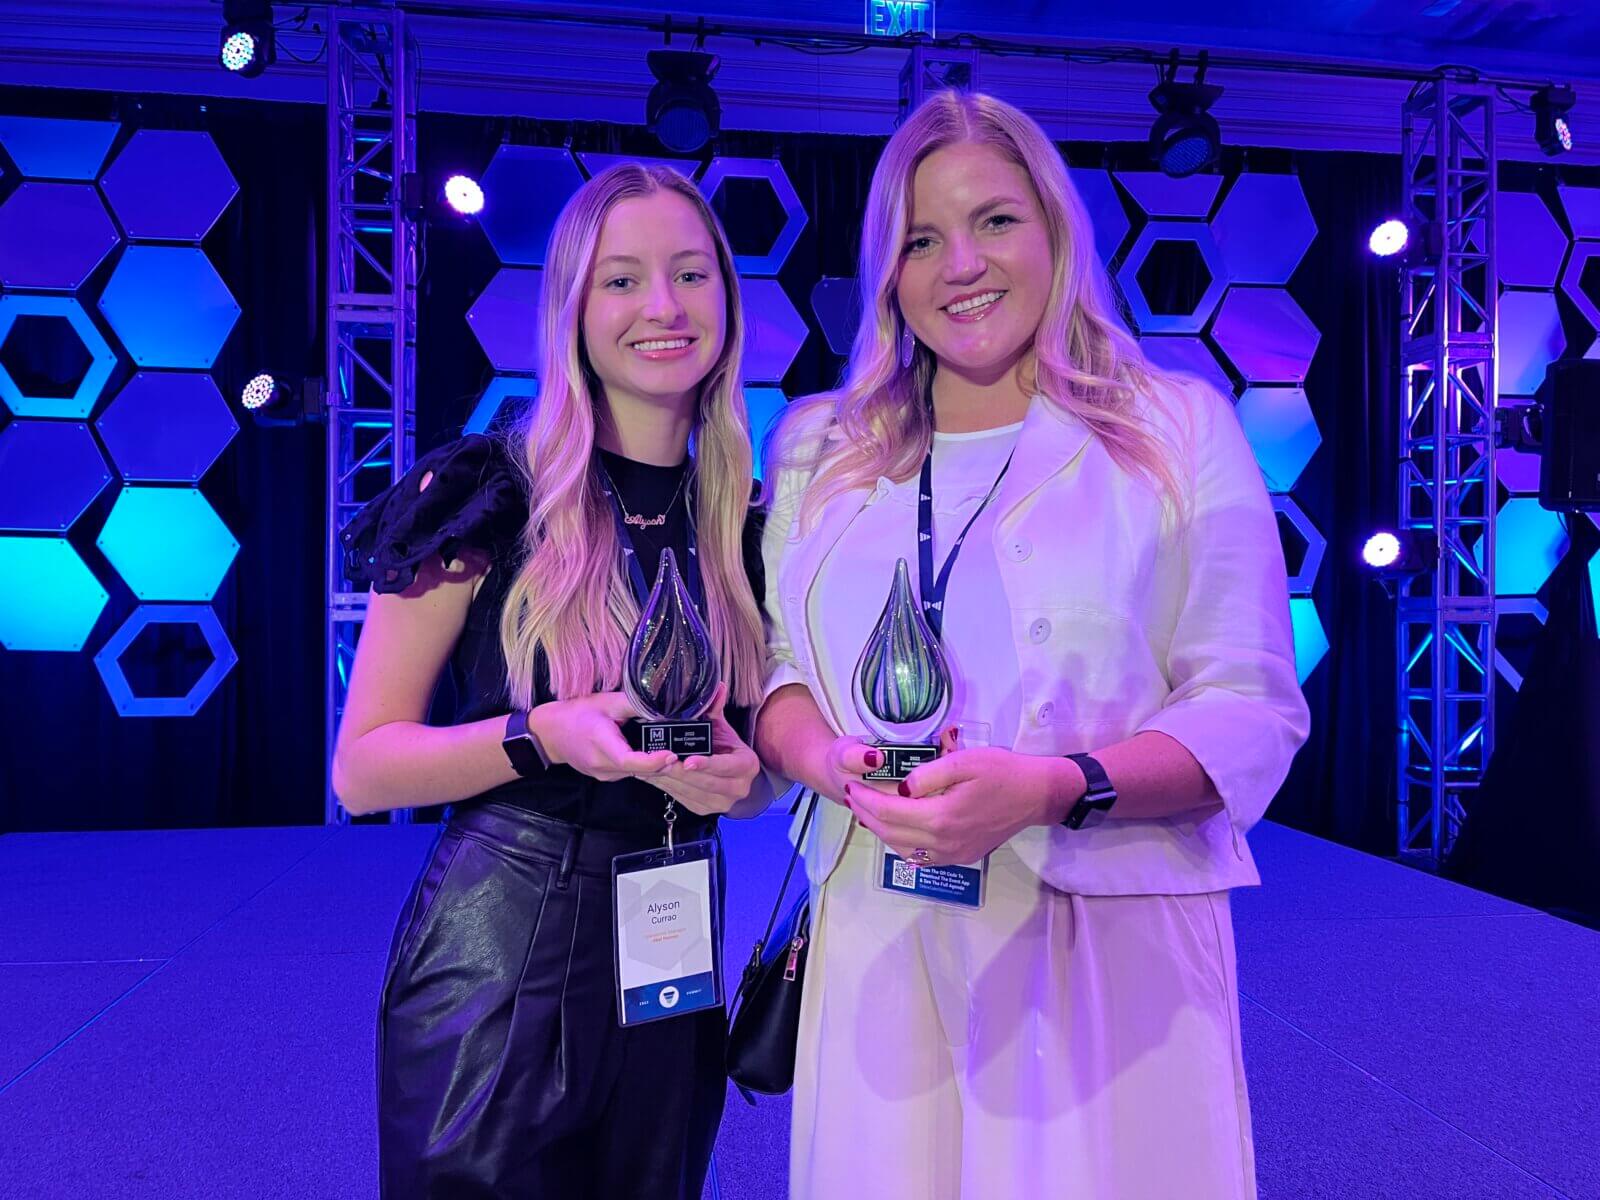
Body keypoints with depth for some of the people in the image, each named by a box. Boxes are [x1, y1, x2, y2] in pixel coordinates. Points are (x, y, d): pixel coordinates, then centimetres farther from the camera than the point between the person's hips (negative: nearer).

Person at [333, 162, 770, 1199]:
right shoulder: (487, 495, -10)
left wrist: (735, 771, -9)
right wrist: (544, 735, -23)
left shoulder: (745, 525, 3)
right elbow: (361, 769, -8)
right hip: (497, 949, -4)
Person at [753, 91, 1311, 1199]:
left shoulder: (1181, 429, 1)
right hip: (880, 945, 3)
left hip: (1111, 946, -2)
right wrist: (837, 764, -14)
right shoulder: (819, 449, 10)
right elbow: (777, 673, 9)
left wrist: (1050, 788, -21)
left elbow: (1255, 712, -5)